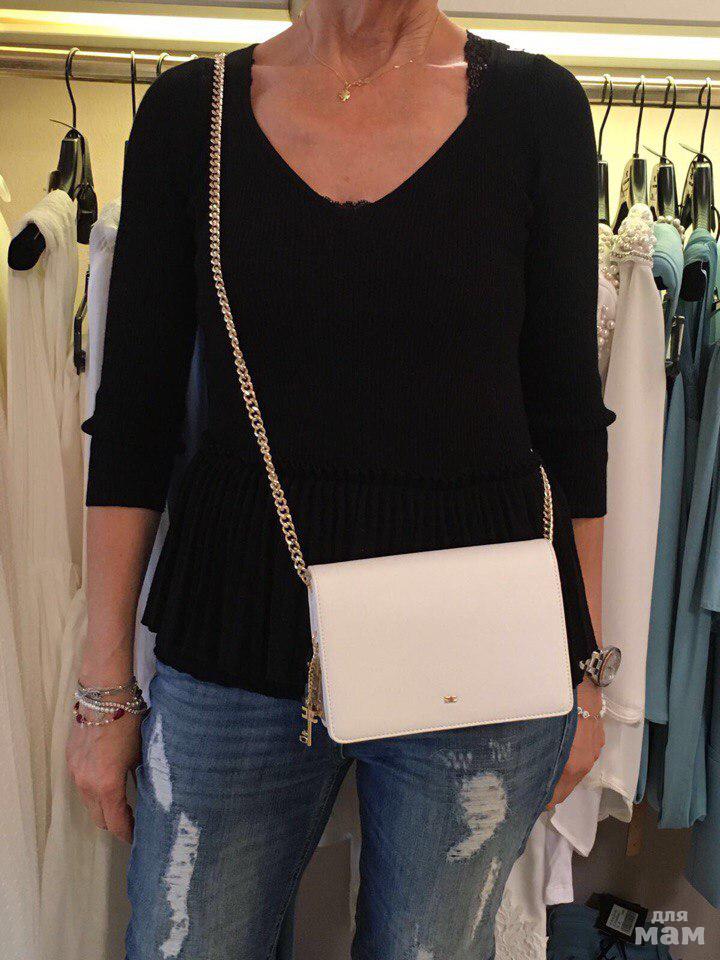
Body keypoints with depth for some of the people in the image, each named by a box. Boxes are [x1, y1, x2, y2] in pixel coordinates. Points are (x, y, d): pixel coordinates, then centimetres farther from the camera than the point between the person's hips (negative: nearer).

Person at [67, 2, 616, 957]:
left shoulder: (537, 105, 1)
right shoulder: (190, 110, 2)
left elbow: (568, 411, 2)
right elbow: (132, 417, 1)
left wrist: (586, 666, 4)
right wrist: (105, 686, 2)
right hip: (233, 639, 1)